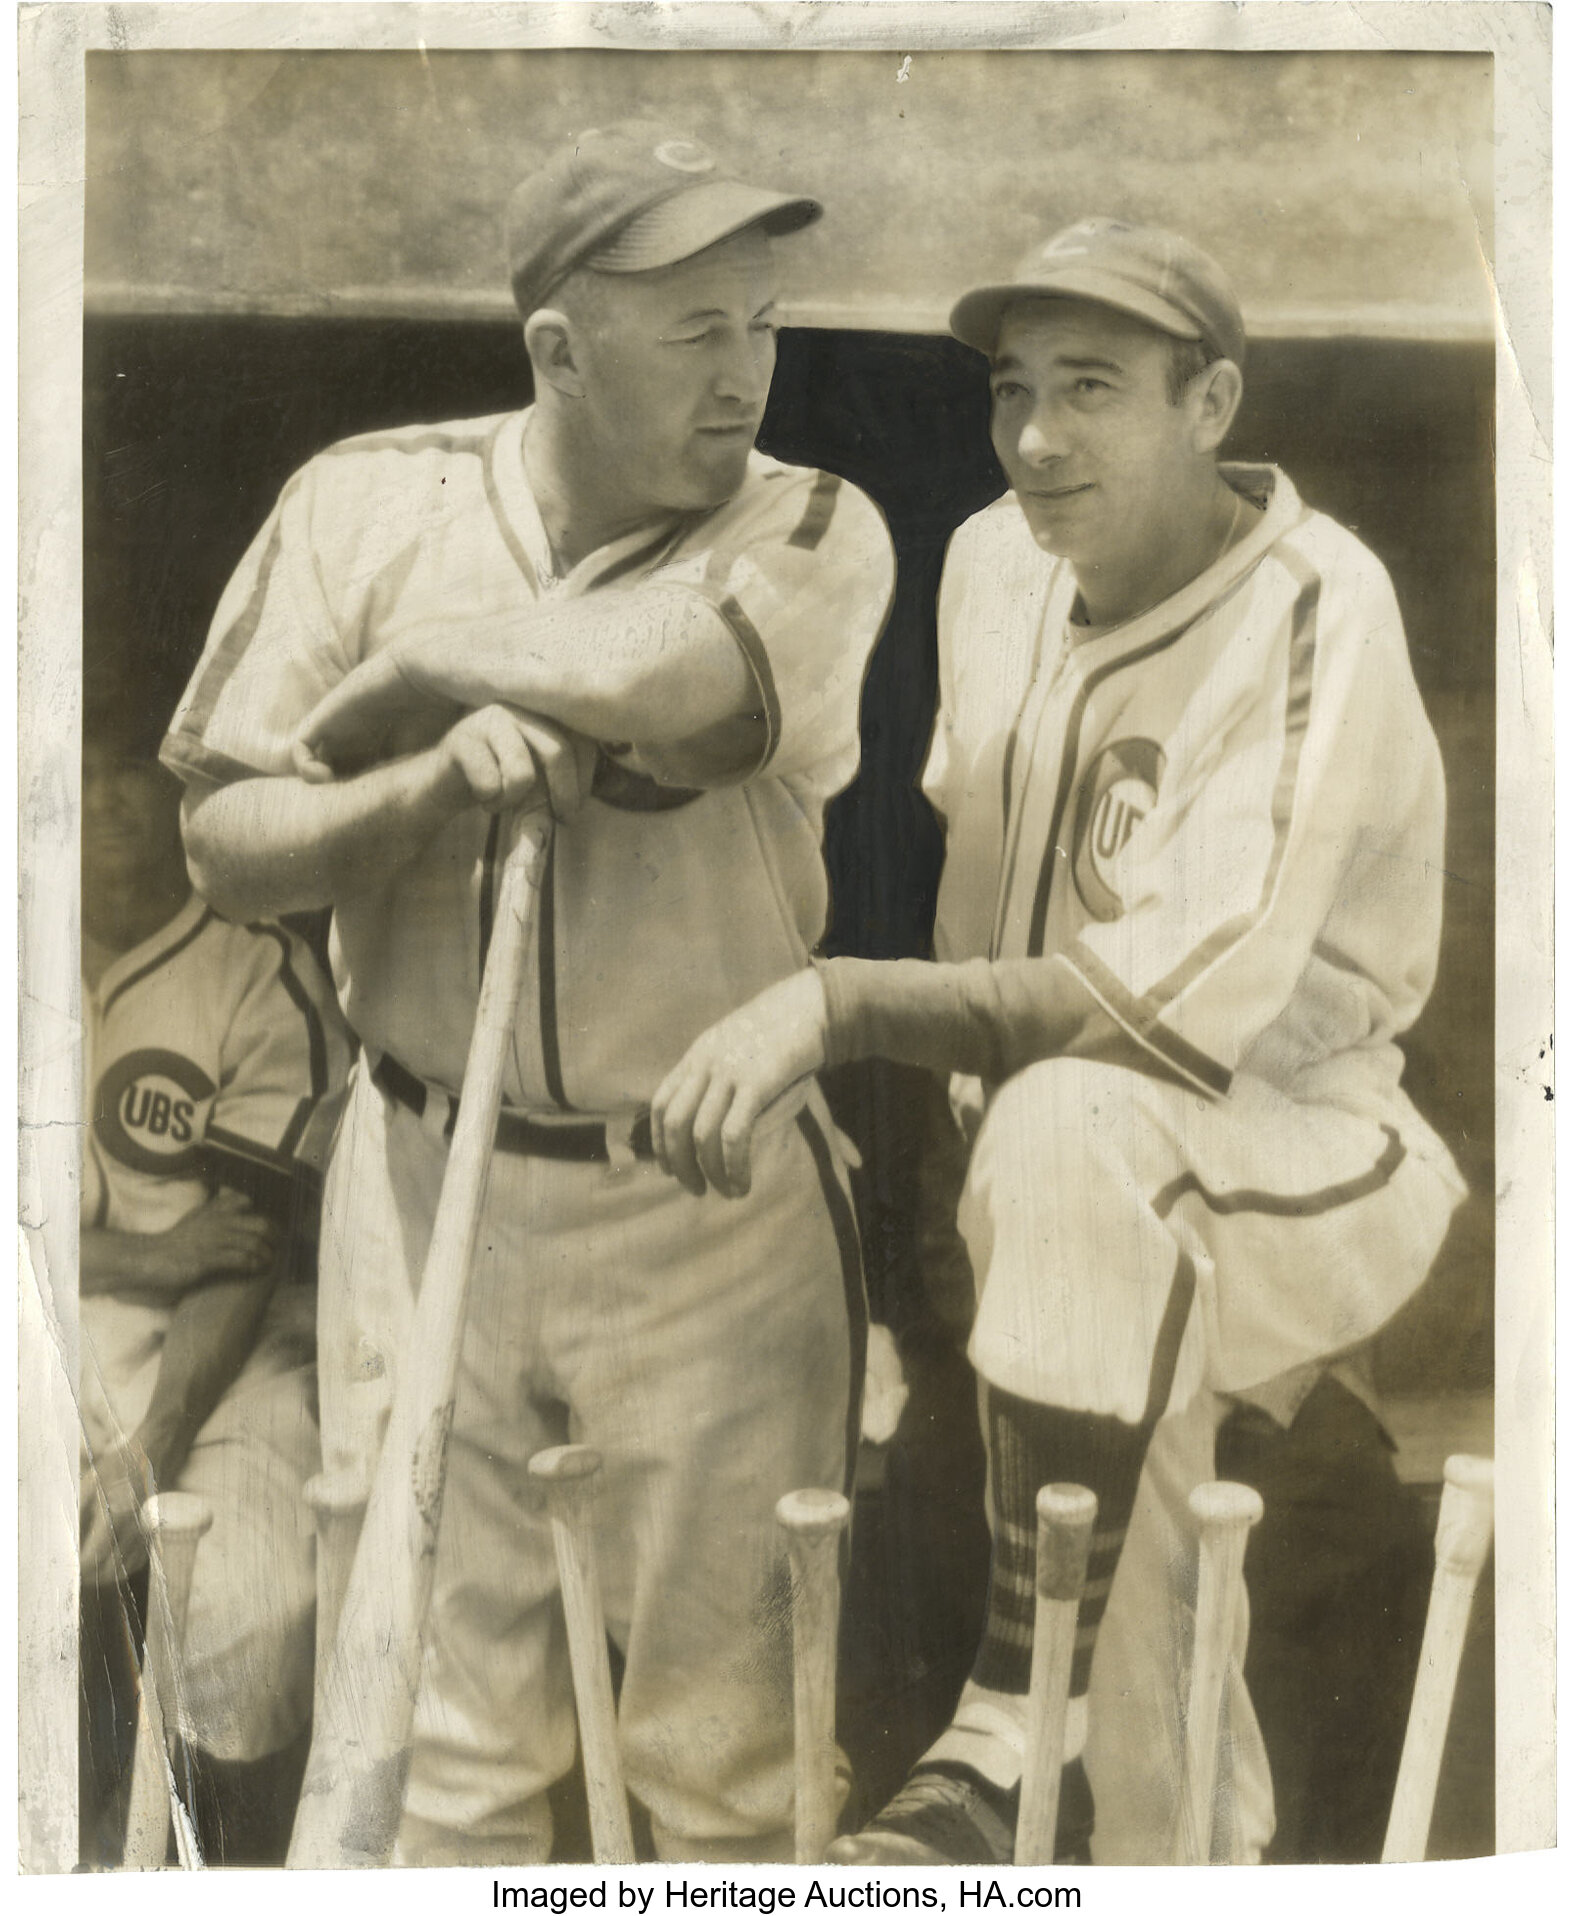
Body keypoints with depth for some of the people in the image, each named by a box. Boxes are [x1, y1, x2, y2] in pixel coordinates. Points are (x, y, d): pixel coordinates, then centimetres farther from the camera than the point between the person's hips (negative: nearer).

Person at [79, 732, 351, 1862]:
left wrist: (155, 1444, -16)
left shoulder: (266, 982, -4)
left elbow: (254, 1246, -8)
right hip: (74, 1331, 3)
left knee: (262, 1611, -25)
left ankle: (228, 1866, 3)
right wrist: (142, 1257, -13)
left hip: (231, 1351, -3)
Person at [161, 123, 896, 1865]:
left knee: (726, 1748, 12)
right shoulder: (365, 505, 2)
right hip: (425, 1192, 2)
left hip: (713, 1212, -1)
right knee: (438, 1731, 14)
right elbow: (226, 847, 0)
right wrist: (437, 779, -18)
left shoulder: (811, 533, -4)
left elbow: (652, 684, -26)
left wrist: (413, 662, -10)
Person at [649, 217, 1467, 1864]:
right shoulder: (992, 562, 1)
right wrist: (947, 1114, 8)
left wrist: (833, 1007, -35)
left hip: (1287, 1158, -7)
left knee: (1075, 1125, -37)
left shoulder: (1311, 612, -20)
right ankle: (1179, 1835, 40)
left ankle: (1020, 1724, -26)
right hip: (1040, 1175, 7)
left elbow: (1182, 1004, -31)